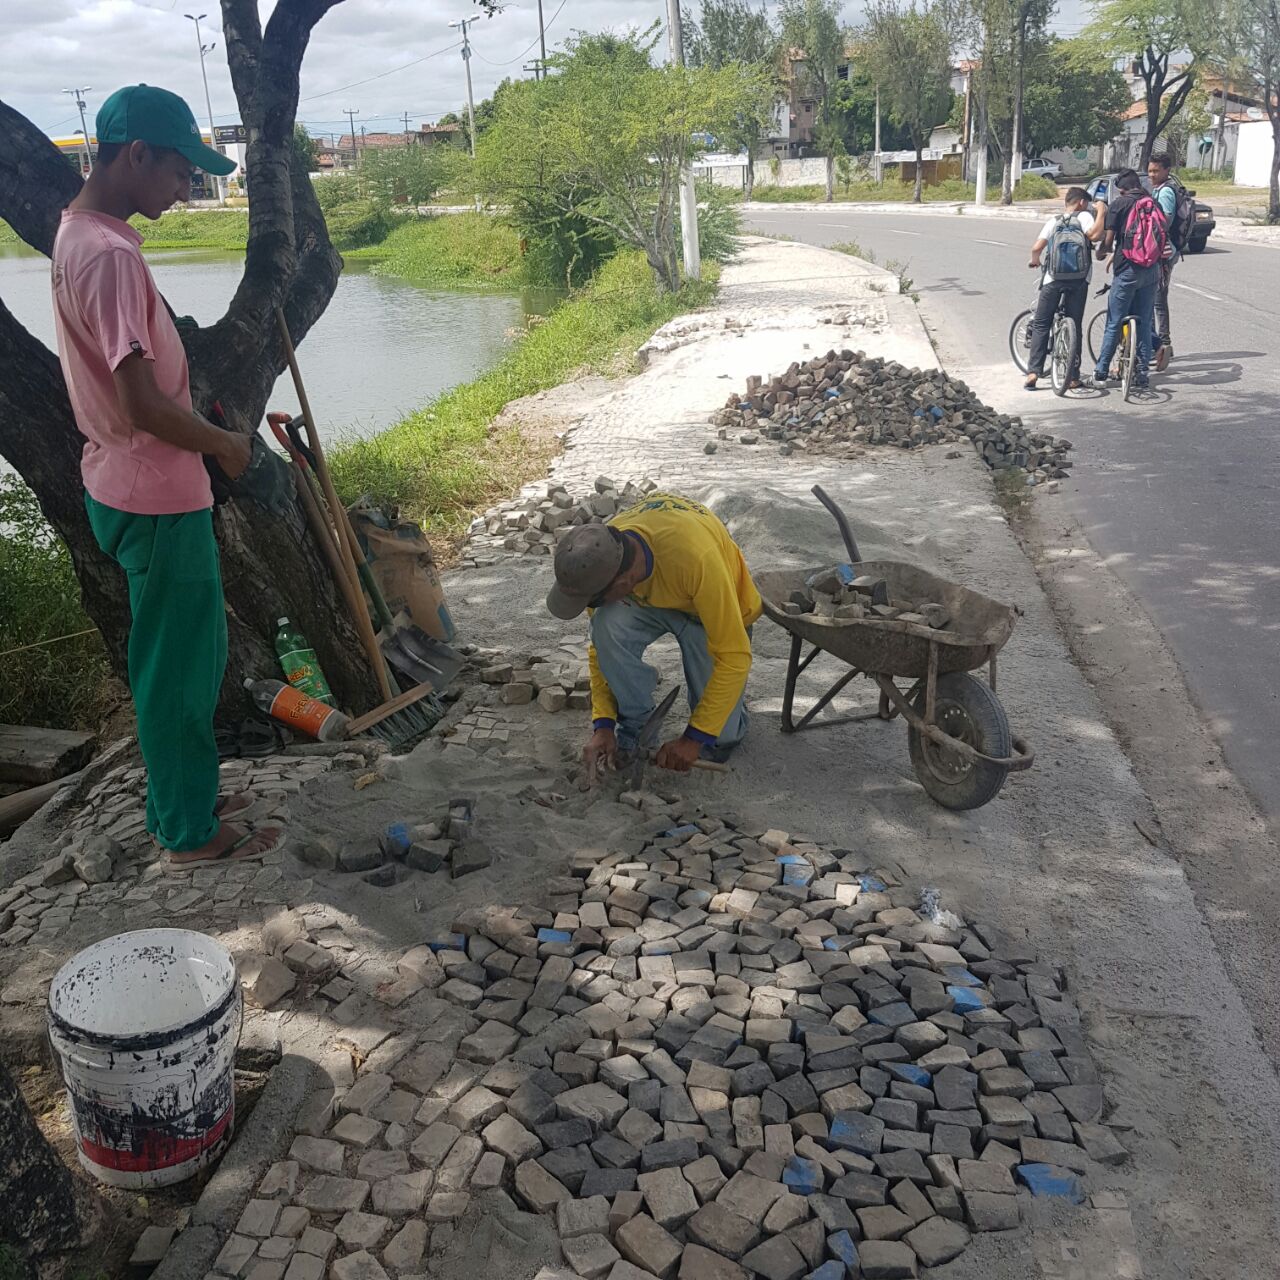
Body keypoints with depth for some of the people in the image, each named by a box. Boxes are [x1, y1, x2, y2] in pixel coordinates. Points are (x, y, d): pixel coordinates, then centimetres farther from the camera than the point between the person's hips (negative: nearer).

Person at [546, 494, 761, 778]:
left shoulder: (695, 558, -44)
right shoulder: (602, 553, -27)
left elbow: (734, 656, -35)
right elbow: (601, 644, -12)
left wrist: (694, 738, -32)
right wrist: (603, 725, -18)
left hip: (721, 612, -4)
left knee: (719, 738, -16)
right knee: (607, 627, -30)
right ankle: (634, 723, -7)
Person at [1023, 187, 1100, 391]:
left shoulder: (1054, 221, 10)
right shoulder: (1083, 216, 4)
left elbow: (1037, 247, -2)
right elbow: (1095, 235, -14)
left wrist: (1034, 260, 18)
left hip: (1052, 280, 1)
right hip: (1078, 280, -1)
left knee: (1040, 325, 8)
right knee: (1074, 326, 7)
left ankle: (1033, 372, -3)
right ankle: (1073, 376, 6)